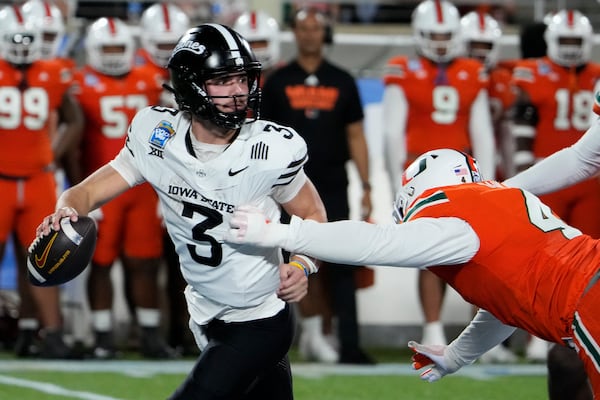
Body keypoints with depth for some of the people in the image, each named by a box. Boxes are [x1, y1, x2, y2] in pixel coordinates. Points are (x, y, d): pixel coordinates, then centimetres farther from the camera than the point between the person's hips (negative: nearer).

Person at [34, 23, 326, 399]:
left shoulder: (271, 150, -19)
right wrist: (66, 212, -31)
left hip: (259, 324, -4)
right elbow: (87, 192, -8)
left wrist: (302, 265, -22)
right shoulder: (158, 139, -10)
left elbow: (313, 216, -3)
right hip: (208, 321, 5)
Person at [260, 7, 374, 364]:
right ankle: (312, 332, 15)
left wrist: (366, 186, 2)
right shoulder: (278, 82, 5)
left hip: (333, 187, 0)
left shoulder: (342, 82, 8)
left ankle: (349, 345, -9)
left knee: (340, 267, -5)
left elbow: (355, 136, 8)